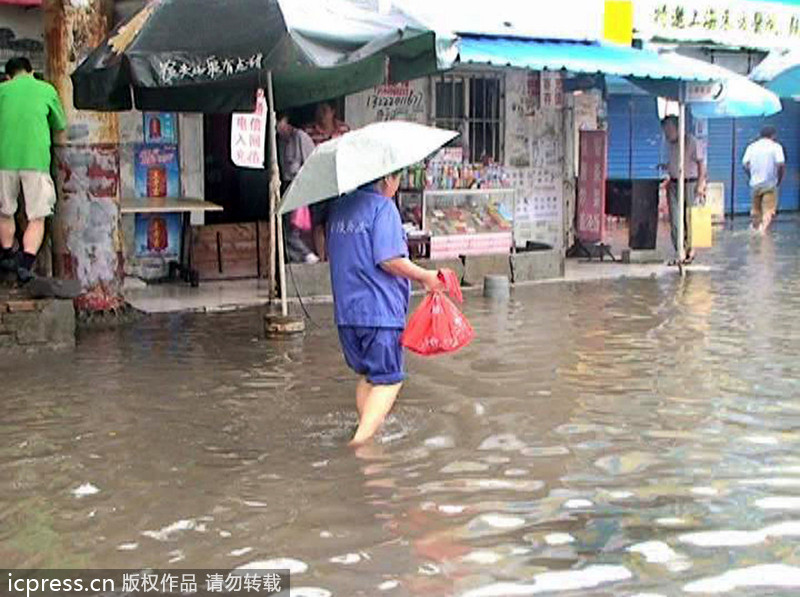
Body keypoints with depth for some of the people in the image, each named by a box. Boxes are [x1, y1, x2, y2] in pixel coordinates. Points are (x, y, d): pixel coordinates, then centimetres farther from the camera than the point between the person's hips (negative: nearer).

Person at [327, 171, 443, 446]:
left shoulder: (338, 207, 12)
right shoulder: (383, 207, -11)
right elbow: (389, 260, -20)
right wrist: (425, 277, -7)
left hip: (346, 311, 7)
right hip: (380, 310, -7)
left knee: (367, 376, 19)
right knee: (389, 380, 0)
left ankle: (366, 434, 23)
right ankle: (361, 440, -11)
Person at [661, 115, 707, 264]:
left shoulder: (691, 141, -7)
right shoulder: (669, 144, 9)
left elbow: (701, 163, -7)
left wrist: (700, 184, -12)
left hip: (690, 183, -5)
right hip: (674, 184, 5)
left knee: (690, 219, 1)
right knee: (675, 221, -1)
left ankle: (691, 250, 14)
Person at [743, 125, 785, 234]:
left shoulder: (751, 146, 6)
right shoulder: (776, 146, -4)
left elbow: (745, 164, 0)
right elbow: (781, 165, -14)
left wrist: (752, 177, 12)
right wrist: (779, 180, 0)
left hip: (755, 184, 4)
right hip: (770, 184, -4)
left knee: (756, 210, 17)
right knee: (768, 211, -6)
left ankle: (756, 228, 28)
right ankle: (763, 230, -22)